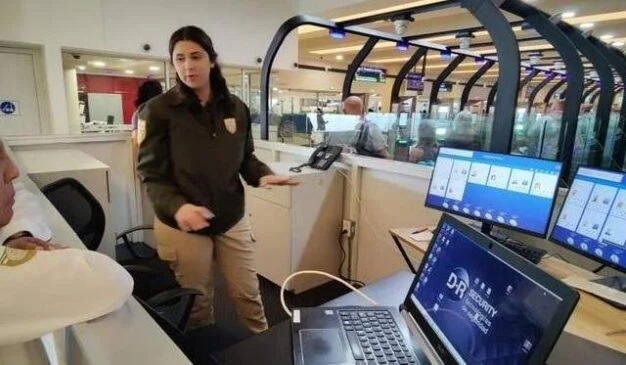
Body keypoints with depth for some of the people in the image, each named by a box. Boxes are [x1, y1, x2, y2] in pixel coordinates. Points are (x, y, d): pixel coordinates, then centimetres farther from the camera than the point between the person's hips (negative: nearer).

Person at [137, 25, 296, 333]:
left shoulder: (236, 108, 0)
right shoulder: (160, 109, -11)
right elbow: (152, 174, -11)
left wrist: (263, 176, -14)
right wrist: (177, 206, -30)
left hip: (232, 221, 3)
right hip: (182, 227, -2)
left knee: (248, 295, 16)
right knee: (197, 304, 17)